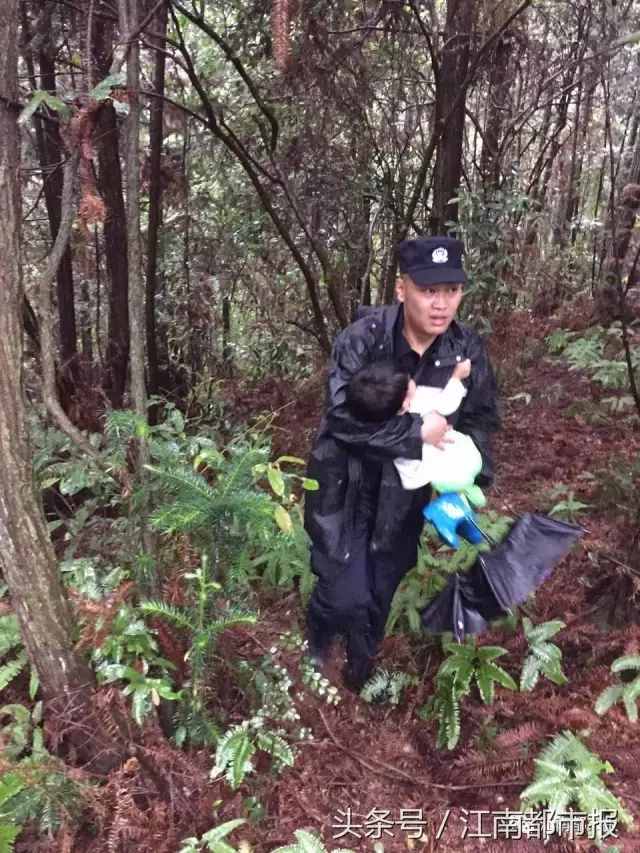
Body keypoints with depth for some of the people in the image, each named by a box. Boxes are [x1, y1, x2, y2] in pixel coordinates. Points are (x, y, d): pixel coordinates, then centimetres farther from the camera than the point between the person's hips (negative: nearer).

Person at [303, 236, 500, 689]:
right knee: (347, 596, -4)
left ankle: (362, 672, 48)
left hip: (406, 493, 4)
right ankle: (314, 652, 34)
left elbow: (481, 420, 2)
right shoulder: (362, 338, -22)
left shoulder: (468, 349, -10)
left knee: (383, 594, 17)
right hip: (346, 487, -3)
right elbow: (344, 419, -29)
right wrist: (416, 431, -28)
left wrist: (469, 481, -13)